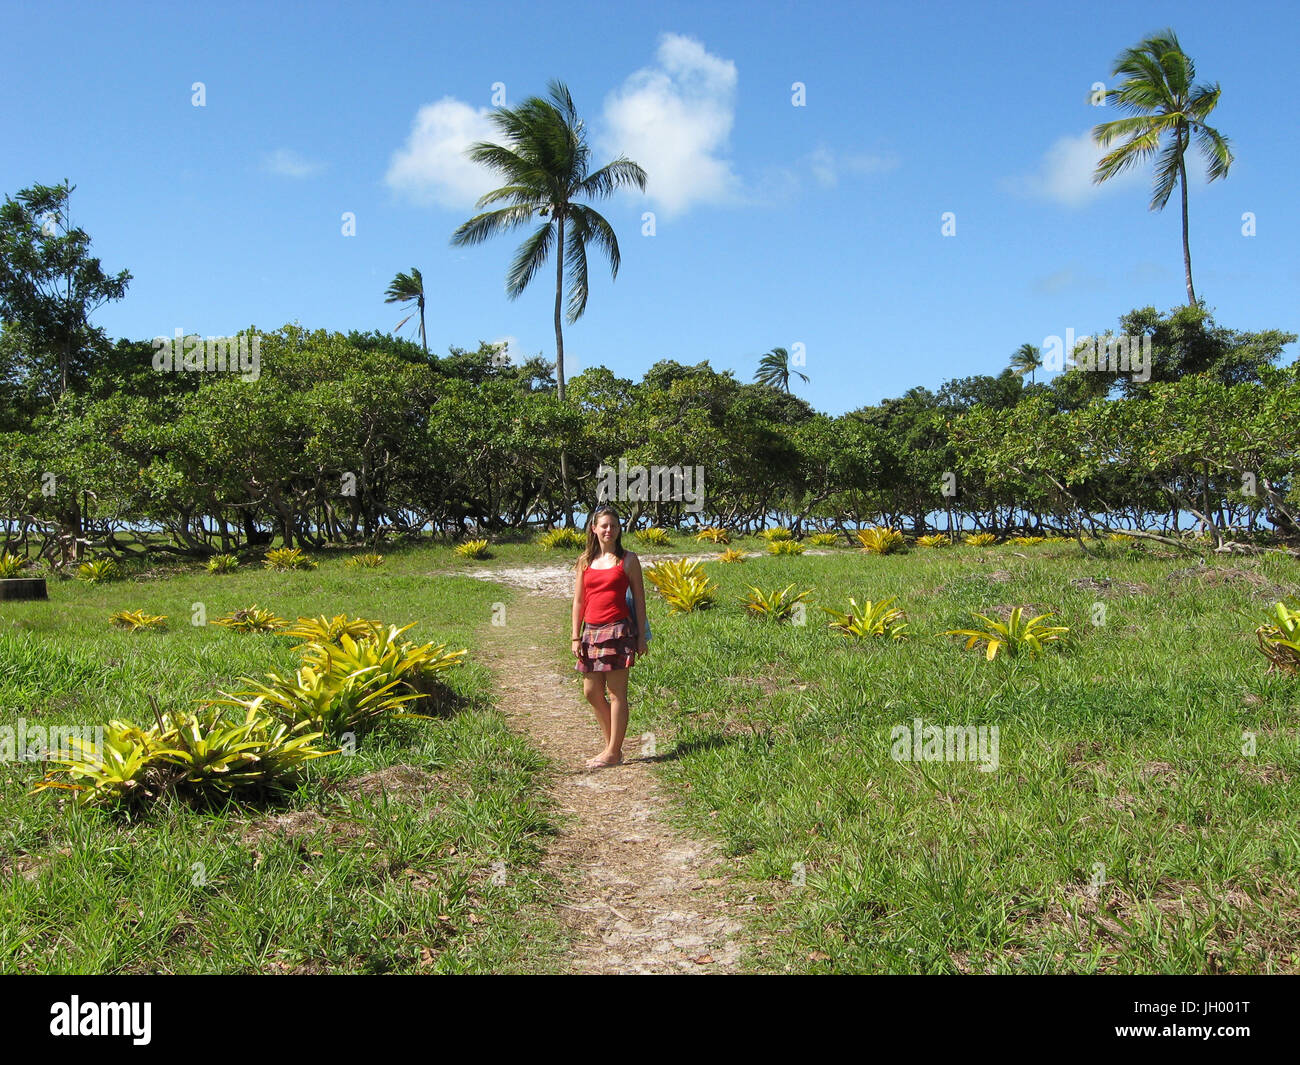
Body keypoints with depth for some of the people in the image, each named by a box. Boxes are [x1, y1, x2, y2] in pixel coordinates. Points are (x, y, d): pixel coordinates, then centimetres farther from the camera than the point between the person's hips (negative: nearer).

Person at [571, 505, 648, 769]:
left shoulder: (628, 559, 1)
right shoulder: (585, 561, 10)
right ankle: (610, 745, 23)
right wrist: (576, 637, 6)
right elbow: (578, 600, 11)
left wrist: (641, 637, -3)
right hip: (591, 631, 5)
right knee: (591, 692, 9)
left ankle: (614, 752, 6)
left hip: (618, 629, -5)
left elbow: (639, 599, 1)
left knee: (616, 693, -1)